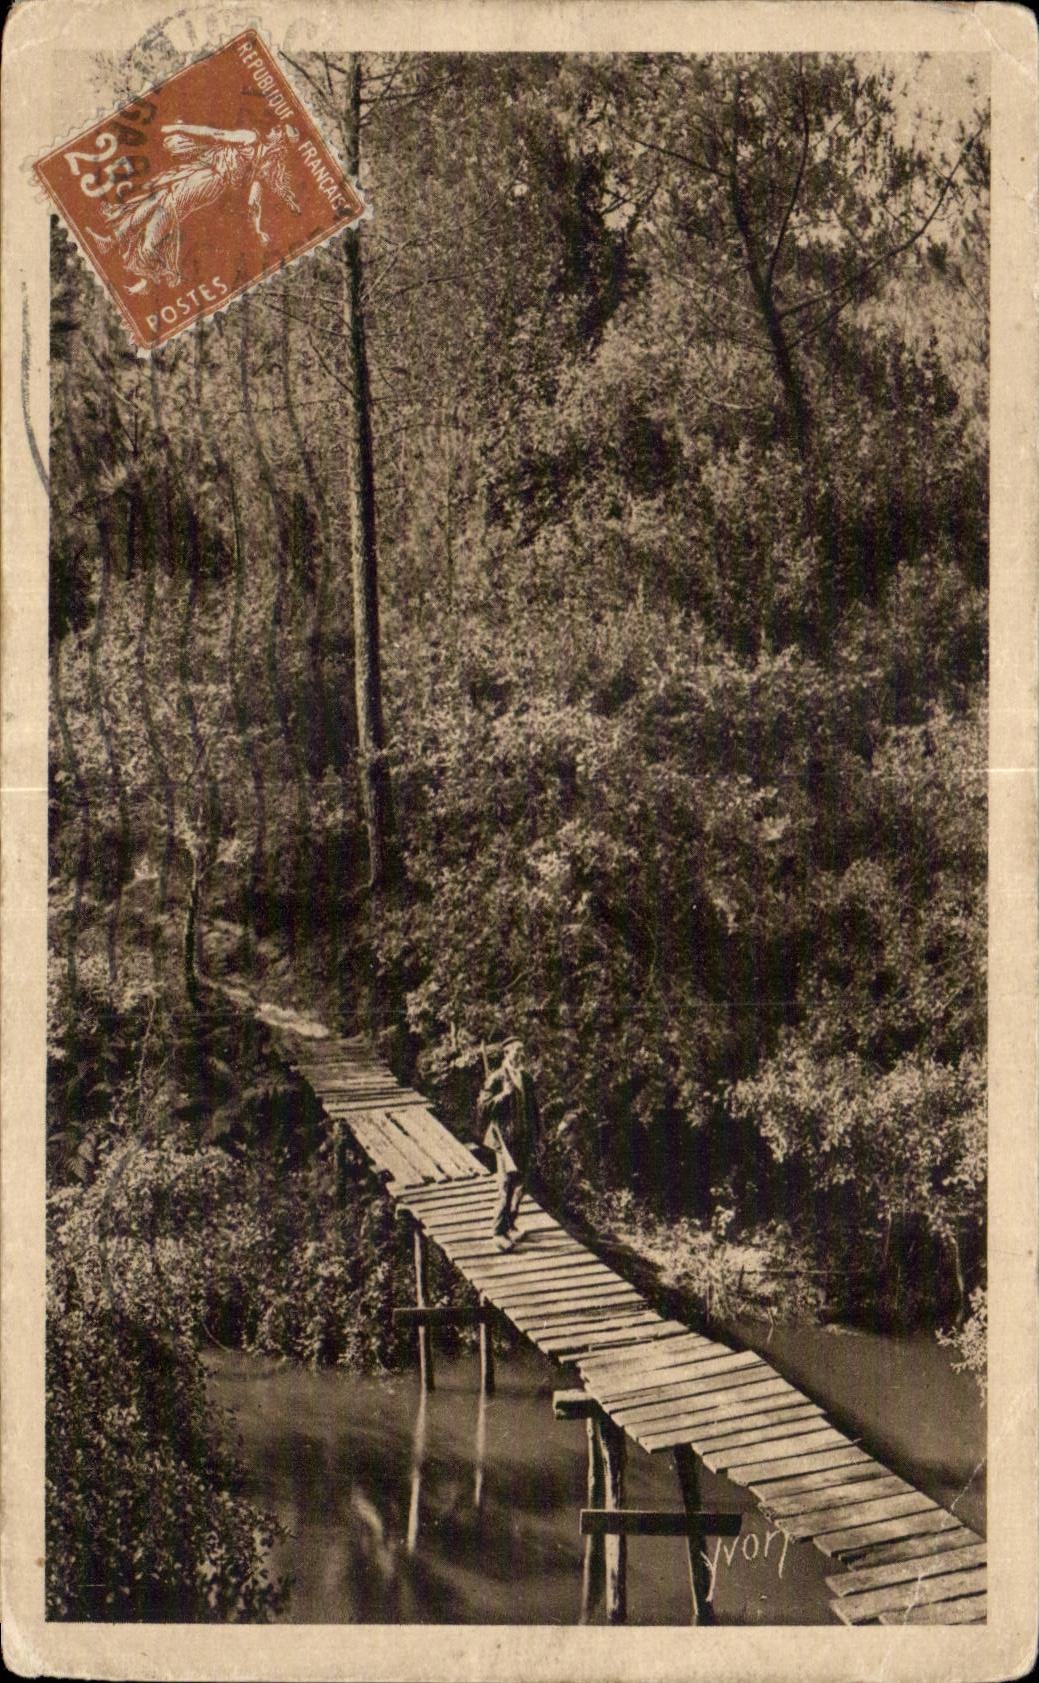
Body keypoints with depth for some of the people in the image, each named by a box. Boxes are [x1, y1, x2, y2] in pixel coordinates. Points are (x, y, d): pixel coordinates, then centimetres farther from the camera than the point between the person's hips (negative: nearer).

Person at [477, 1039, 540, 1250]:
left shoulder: (526, 1077, 8)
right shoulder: (496, 1079, -11)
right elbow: (482, 1110, -15)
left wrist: (535, 1135, 12)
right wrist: (503, 1095, -24)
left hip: (525, 1140, 6)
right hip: (506, 1141, -6)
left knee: (520, 1184, 13)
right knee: (507, 1187, -7)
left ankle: (510, 1222, 29)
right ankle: (499, 1232, 3)